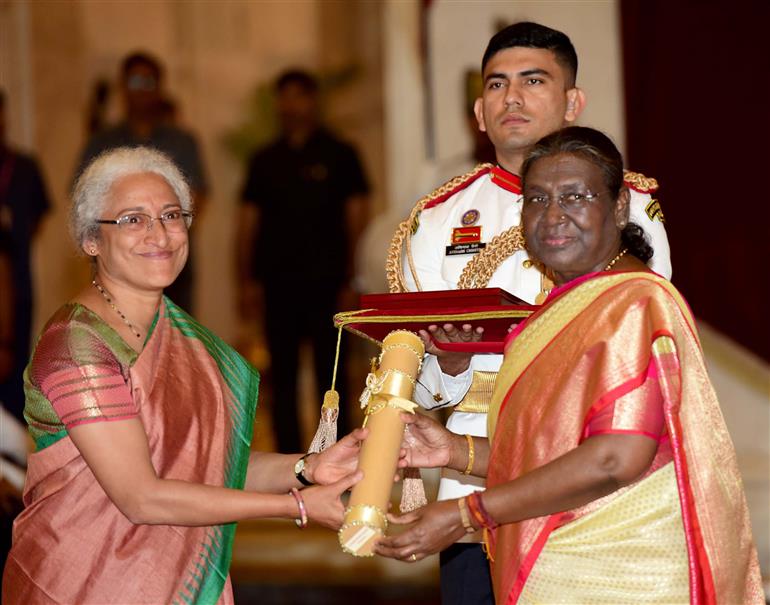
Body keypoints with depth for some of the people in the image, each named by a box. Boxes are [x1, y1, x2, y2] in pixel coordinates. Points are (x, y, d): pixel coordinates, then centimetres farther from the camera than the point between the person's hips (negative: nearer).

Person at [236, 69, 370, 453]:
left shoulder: (338, 155, 6)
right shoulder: (264, 161, 14)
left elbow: (357, 219, 3)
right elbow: (248, 222, 13)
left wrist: (352, 281, -5)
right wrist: (247, 281, 4)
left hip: (326, 283, -3)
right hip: (277, 284, 3)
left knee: (330, 376, -4)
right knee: (282, 378, 3)